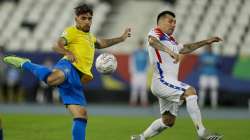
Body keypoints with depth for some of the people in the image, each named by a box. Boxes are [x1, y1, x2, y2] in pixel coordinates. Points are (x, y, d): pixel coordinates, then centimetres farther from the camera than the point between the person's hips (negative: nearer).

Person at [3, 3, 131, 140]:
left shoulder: (89, 36, 34)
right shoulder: (72, 32, 6)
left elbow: (101, 43, 55)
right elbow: (57, 45, -11)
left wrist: (121, 38, 53)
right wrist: (68, 53, -30)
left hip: (76, 79, 8)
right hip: (69, 66, -8)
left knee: (81, 115, 2)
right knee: (53, 79, -42)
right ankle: (25, 64, -13)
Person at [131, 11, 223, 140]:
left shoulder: (170, 39, 23)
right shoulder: (156, 32, -5)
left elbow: (185, 48, 40)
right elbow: (152, 41, -29)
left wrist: (205, 42, 34)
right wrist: (170, 51, -45)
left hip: (170, 83, 10)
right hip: (162, 80, -10)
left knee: (168, 121, 12)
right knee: (190, 92, -27)